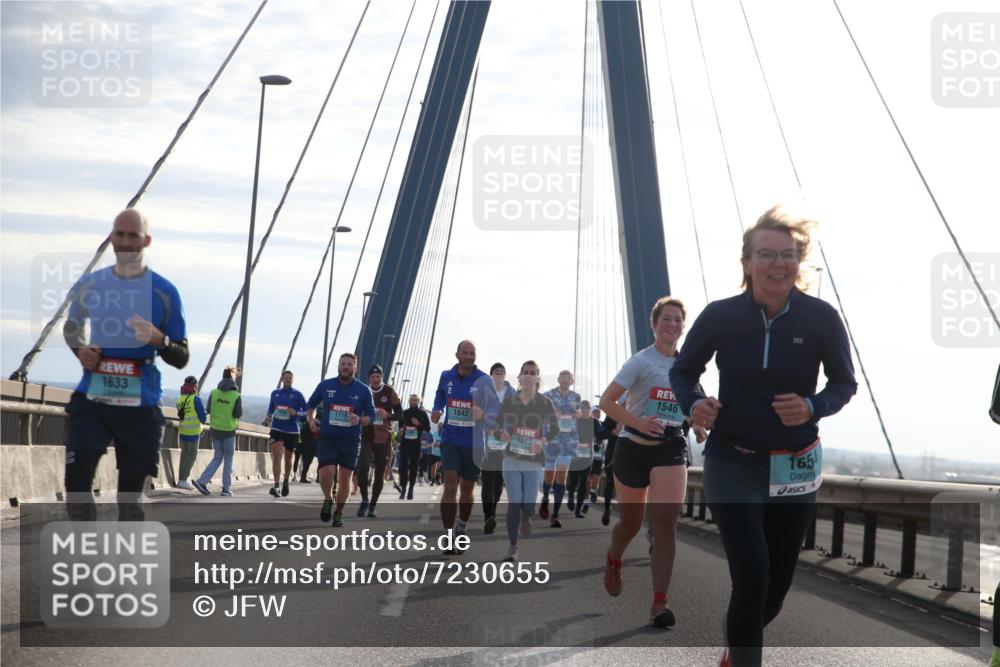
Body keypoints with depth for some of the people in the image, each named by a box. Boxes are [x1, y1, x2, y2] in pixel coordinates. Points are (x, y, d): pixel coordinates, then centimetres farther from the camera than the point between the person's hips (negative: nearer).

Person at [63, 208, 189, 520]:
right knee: (76, 483, -11)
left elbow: (181, 359, -1)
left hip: (140, 405, -2)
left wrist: (159, 340, -22)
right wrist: (80, 350, 3)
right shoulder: (88, 285, 5)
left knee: (130, 495, 7)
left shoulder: (163, 292, -4)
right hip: (91, 400, 2)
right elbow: (71, 327, 25)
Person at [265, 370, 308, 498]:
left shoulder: (297, 394, -3)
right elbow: (271, 409, 21)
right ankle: (276, 486, -18)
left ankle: (286, 481, 37)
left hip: (292, 431, -1)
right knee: (276, 458, -14)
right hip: (277, 429, 1)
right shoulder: (275, 393, 8)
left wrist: (296, 413, -21)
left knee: (288, 459, 13)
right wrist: (268, 418, 2)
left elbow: (306, 411, -4)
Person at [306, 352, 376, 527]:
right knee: (326, 473, -16)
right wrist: (311, 419, -3)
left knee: (345, 478, 4)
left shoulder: (363, 390, 0)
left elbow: (371, 416, 4)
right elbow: (311, 404, 16)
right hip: (327, 438, 0)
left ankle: (339, 513, 23)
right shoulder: (325, 385, 2)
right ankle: (328, 500, 16)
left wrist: (359, 420, -17)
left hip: (350, 440, 0)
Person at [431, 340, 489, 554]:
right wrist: (437, 411, 2)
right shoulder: (446, 377, 2)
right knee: (450, 487, -12)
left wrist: (485, 413, -27)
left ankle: (462, 528, 39)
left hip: (474, 442, 0)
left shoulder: (484, 380, -6)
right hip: (450, 439, 0)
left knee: (467, 489, 14)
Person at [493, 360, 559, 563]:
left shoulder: (545, 402, -4)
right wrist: (501, 435, -20)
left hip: (534, 462, 0)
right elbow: (496, 429, 3)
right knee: (514, 503, -7)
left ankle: (525, 518, 37)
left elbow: (555, 429, 1)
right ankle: (512, 547, 5)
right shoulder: (508, 400, 0)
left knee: (528, 505, -2)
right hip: (512, 460, 1)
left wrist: (543, 441, -18)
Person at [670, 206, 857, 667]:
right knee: (752, 576, -18)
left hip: (795, 468, 2)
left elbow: (845, 383, 0)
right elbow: (682, 371, 3)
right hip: (732, 464, -2)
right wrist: (693, 405, -19)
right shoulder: (720, 315, -13)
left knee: (778, 583, 14)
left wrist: (812, 407, -21)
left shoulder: (821, 318, -13)